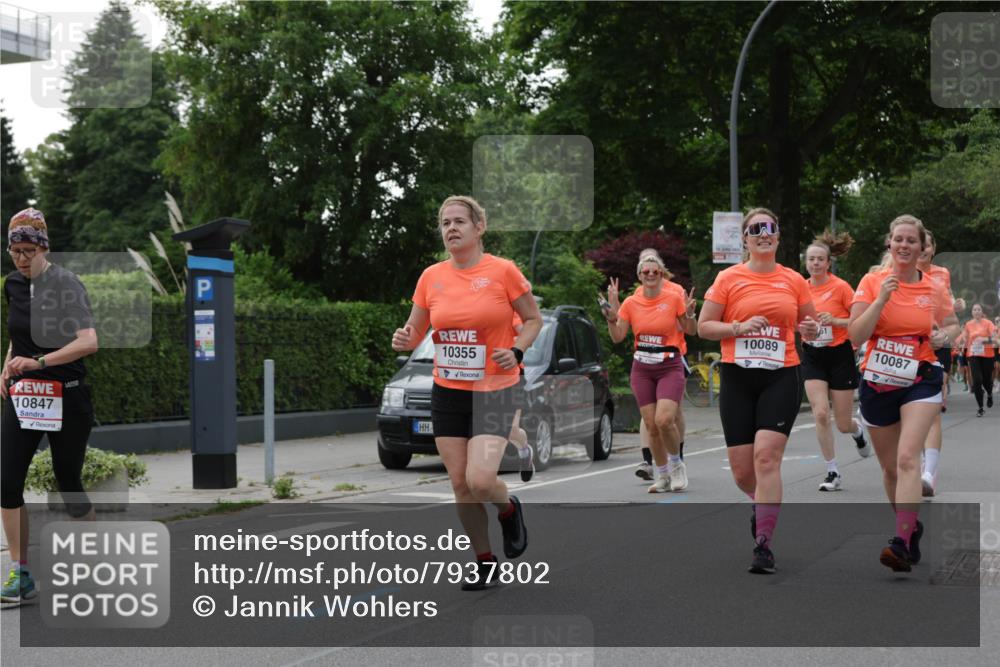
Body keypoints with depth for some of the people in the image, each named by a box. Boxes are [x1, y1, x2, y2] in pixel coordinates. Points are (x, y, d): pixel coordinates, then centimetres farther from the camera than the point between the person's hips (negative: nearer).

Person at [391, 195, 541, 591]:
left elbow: (533, 319, 3)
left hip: (495, 391, -4)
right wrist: (405, 340, -11)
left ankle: (509, 511, 18)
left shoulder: (502, 271, -7)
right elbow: (416, 330, 11)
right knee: (460, 483, 5)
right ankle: (485, 564, 21)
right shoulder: (431, 277, 3)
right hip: (447, 392, 4)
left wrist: (517, 351, -14)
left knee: (480, 479, -18)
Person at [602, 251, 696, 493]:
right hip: (642, 369, 3)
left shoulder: (674, 298, -3)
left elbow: (690, 330, 5)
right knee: (651, 426, 1)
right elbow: (618, 337, 3)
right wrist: (612, 313, -10)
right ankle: (664, 476, 16)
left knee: (664, 420, -19)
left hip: (670, 367, -3)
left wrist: (689, 314, -15)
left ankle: (676, 464, 7)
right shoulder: (630, 303, 3)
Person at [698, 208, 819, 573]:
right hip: (737, 378, 1)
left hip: (781, 377, -1)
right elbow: (704, 326, 3)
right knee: (741, 468, 2)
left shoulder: (794, 280, 6)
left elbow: (809, 323, 19)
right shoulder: (728, 279, 3)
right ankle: (763, 503, 37)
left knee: (767, 456, -16)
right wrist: (740, 327, -13)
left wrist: (811, 329, -4)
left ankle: (763, 544, -12)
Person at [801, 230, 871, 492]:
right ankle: (832, 473, -1)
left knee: (843, 424, 4)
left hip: (839, 355, -3)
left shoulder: (840, 287, -11)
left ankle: (857, 430, 43)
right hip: (812, 356, 3)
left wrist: (835, 320, -23)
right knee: (820, 414, -13)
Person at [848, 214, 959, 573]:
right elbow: (855, 336, -11)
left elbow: (952, 325, 18)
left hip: (920, 381, -2)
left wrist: (944, 336, -5)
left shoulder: (935, 290, 1)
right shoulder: (872, 282, -3)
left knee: (908, 458, -22)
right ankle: (911, 527, 36)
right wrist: (882, 298, -20)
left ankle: (902, 543, -28)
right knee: (889, 467, 13)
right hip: (877, 382, 2)